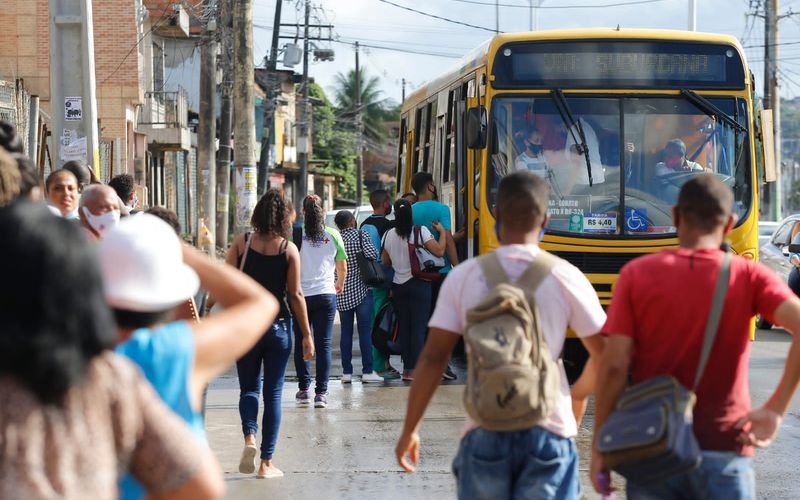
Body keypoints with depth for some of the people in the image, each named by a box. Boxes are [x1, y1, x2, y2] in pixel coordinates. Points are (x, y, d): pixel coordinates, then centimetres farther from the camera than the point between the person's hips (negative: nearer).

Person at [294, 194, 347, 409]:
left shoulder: (296, 235, -4)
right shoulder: (333, 235, 2)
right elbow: (342, 267, 10)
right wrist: (339, 285, 30)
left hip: (300, 294, -1)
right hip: (326, 294, 1)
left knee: (301, 343, 11)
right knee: (324, 344, 3)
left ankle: (304, 390, 11)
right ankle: (321, 392, -3)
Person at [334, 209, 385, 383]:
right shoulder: (360, 234, -5)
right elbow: (371, 253, -19)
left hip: (342, 292, 4)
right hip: (361, 289, -3)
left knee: (346, 332, 7)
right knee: (365, 331, -1)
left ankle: (346, 372, 7)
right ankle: (367, 371, -3)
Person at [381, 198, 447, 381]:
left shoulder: (389, 235, 3)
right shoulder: (420, 231, -11)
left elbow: (385, 262, 11)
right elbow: (439, 251, -13)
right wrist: (442, 232, 1)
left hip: (398, 285, 4)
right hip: (419, 284, -4)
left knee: (403, 327, 11)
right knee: (418, 327, -2)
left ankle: (407, 368, 12)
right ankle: (415, 369, -5)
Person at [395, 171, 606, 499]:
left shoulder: (463, 277, -1)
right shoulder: (566, 278, -3)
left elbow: (432, 359, -3)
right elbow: (603, 355, 4)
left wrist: (410, 429, 6)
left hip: (485, 432, 1)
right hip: (548, 433, -1)